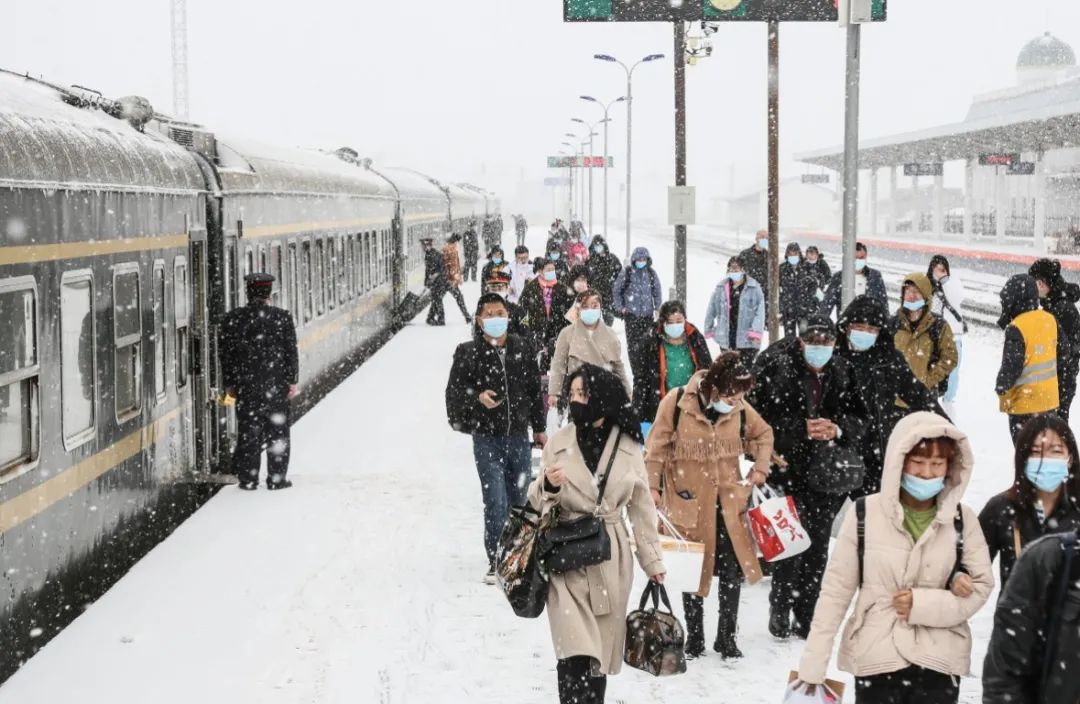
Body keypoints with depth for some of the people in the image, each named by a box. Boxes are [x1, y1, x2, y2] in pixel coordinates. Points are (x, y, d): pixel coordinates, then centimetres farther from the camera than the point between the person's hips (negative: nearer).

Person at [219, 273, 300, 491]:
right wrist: (292, 381, 3)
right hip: (276, 384, -1)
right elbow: (291, 352, -4)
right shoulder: (282, 318, -6)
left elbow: (226, 353, 2)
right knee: (277, 432, 8)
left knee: (248, 433, 7)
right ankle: (276, 479, 10)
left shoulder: (233, 319, -2)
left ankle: (248, 479, 8)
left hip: (246, 386, 1)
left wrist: (229, 383, 10)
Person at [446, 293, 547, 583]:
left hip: (519, 436, 3)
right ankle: (495, 562, 0)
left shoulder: (522, 349, 5)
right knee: (495, 504, -9)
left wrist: (539, 428, 18)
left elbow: (534, 390, 14)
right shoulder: (468, 353, -5)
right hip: (487, 439, -3)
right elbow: (453, 392, -3)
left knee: (519, 500, 11)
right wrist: (477, 398, -22)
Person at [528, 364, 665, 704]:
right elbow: (538, 501, 7)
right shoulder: (559, 441, 0)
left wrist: (652, 560, 9)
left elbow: (641, 506, 8)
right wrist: (549, 486, -16)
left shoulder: (627, 445, 2)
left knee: (600, 650, 8)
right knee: (576, 653, -15)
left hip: (610, 557, 2)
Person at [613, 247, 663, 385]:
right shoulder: (626, 273, -1)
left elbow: (657, 291, 14)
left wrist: (658, 308, 6)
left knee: (646, 343, 0)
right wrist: (620, 307, 1)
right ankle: (637, 373, -1)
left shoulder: (651, 273, 5)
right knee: (633, 344, -6)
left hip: (647, 314, 2)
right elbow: (616, 290, 7)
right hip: (631, 314, -2)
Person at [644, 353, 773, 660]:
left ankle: (727, 637, 21)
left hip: (728, 502, 3)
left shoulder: (741, 409, -5)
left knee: (733, 569, 5)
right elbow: (657, 446, -7)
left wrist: (760, 467, 4)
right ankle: (694, 638, 23)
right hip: (688, 500, -3)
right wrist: (653, 486, -8)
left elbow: (763, 434, 15)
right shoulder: (676, 403, -15)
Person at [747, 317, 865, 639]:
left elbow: (860, 420, 9)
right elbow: (762, 418, -10)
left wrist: (839, 430, -12)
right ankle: (780, 612, 10)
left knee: (818, 544, 8)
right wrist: (802, 429, -19)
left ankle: (806, 618, 19)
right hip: (788, 468, -4)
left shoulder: (842, 374, 5)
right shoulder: (777, 369, -7)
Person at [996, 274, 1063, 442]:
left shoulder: (1016, 329, -22)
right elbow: (1062, 349, 13)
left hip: (1024, 401, -7)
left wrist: (1001, 389, -5)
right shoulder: (1050, 319, 1)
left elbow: (1011, 365, -21)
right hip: (1049, 398, 7)